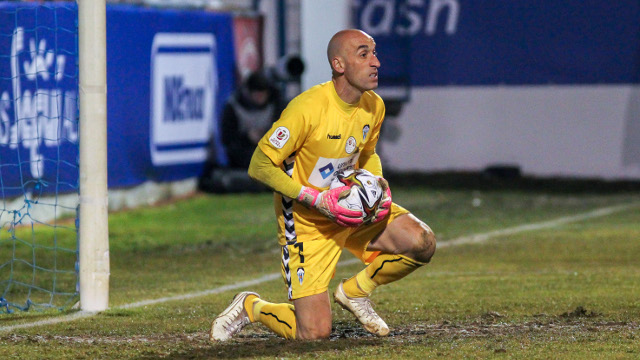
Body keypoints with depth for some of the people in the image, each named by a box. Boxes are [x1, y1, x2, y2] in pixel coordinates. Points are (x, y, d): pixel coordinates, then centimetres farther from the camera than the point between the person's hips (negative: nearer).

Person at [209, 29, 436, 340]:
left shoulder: (373, 106, -3)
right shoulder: (308, 108, -25)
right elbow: (260, 166, -21)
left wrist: (379, 184, -5)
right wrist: (318, 199, -27)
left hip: (352, 209, 6)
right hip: (306, 220, -6)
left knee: (422, 243, -19)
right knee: (315, 334, -12)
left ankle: (354, 292, 7)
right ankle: (250, 307, 20)